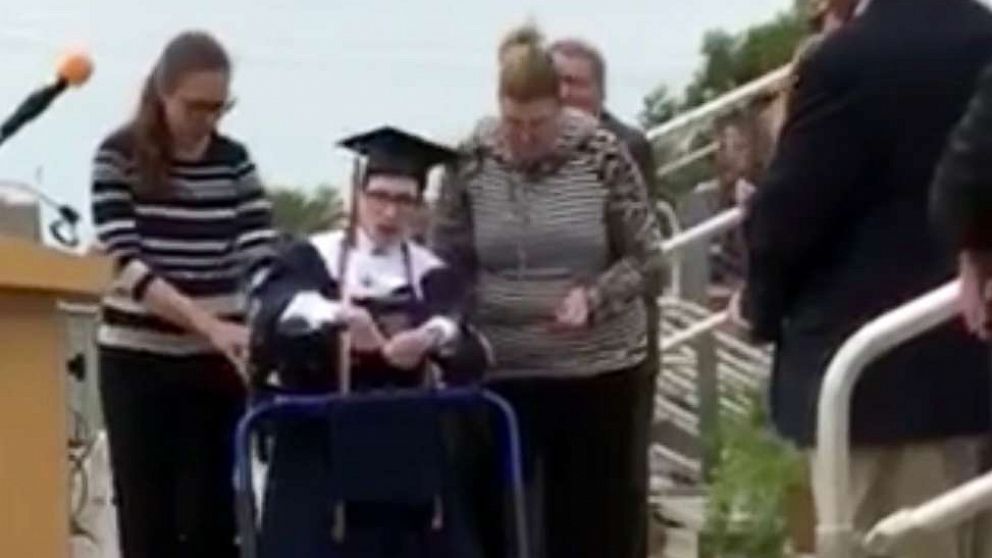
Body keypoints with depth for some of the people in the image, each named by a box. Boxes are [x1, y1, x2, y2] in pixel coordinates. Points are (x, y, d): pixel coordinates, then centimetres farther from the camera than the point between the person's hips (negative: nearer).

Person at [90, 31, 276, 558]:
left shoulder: (233, 161, 3)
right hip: (137, 360, -2)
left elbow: (261, 258, -4)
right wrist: (208, 323, -27)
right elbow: (126, 263, -16)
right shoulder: (119, 156, -6)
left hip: (214, 363, 2)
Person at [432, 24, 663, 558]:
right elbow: (447, 264, 3)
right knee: (496, 511, 5)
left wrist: (593, 297, -20)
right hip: (500, 368, 1)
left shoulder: (602, 153, -9)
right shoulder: (471, 161, -5)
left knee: (596, 513, 6)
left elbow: (645, 253, -4)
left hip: (598, 366, -1)